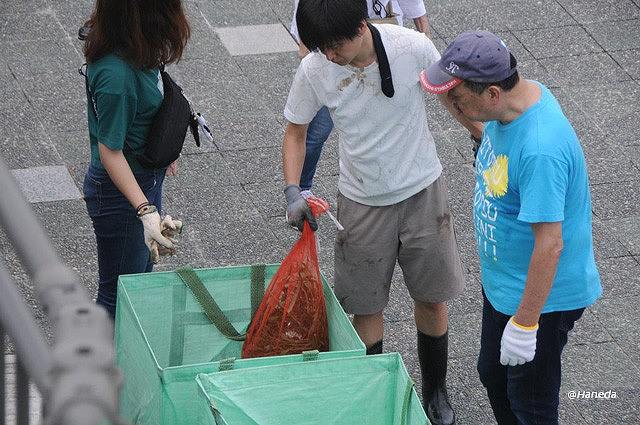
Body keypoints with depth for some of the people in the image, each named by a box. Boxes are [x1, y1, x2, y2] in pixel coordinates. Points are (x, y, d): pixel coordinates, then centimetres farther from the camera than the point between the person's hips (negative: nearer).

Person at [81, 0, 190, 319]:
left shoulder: (130, 51, -8)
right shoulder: (115, 75, -36)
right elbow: (110, 151, -29)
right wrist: (146, 210, -35)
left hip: (146, 178, 10)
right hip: (119, 194, -10)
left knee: (142, 272, 28)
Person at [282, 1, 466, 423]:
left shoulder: (413, 47, -22)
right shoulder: (314, 70, -18)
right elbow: (296, 132, -2)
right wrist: (293, 192, -15)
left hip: (422, 190, 0)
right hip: (363, 201, 1)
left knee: (432, 297, 11)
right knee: (366, 307, 7)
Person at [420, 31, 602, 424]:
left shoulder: (541, 149, -37)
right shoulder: (519, 95, -9)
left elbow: (550, 244, -33)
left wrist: (524, 323, -27)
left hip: (541, 295, -9)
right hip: (503, 283, 10)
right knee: (492, 375, 26)